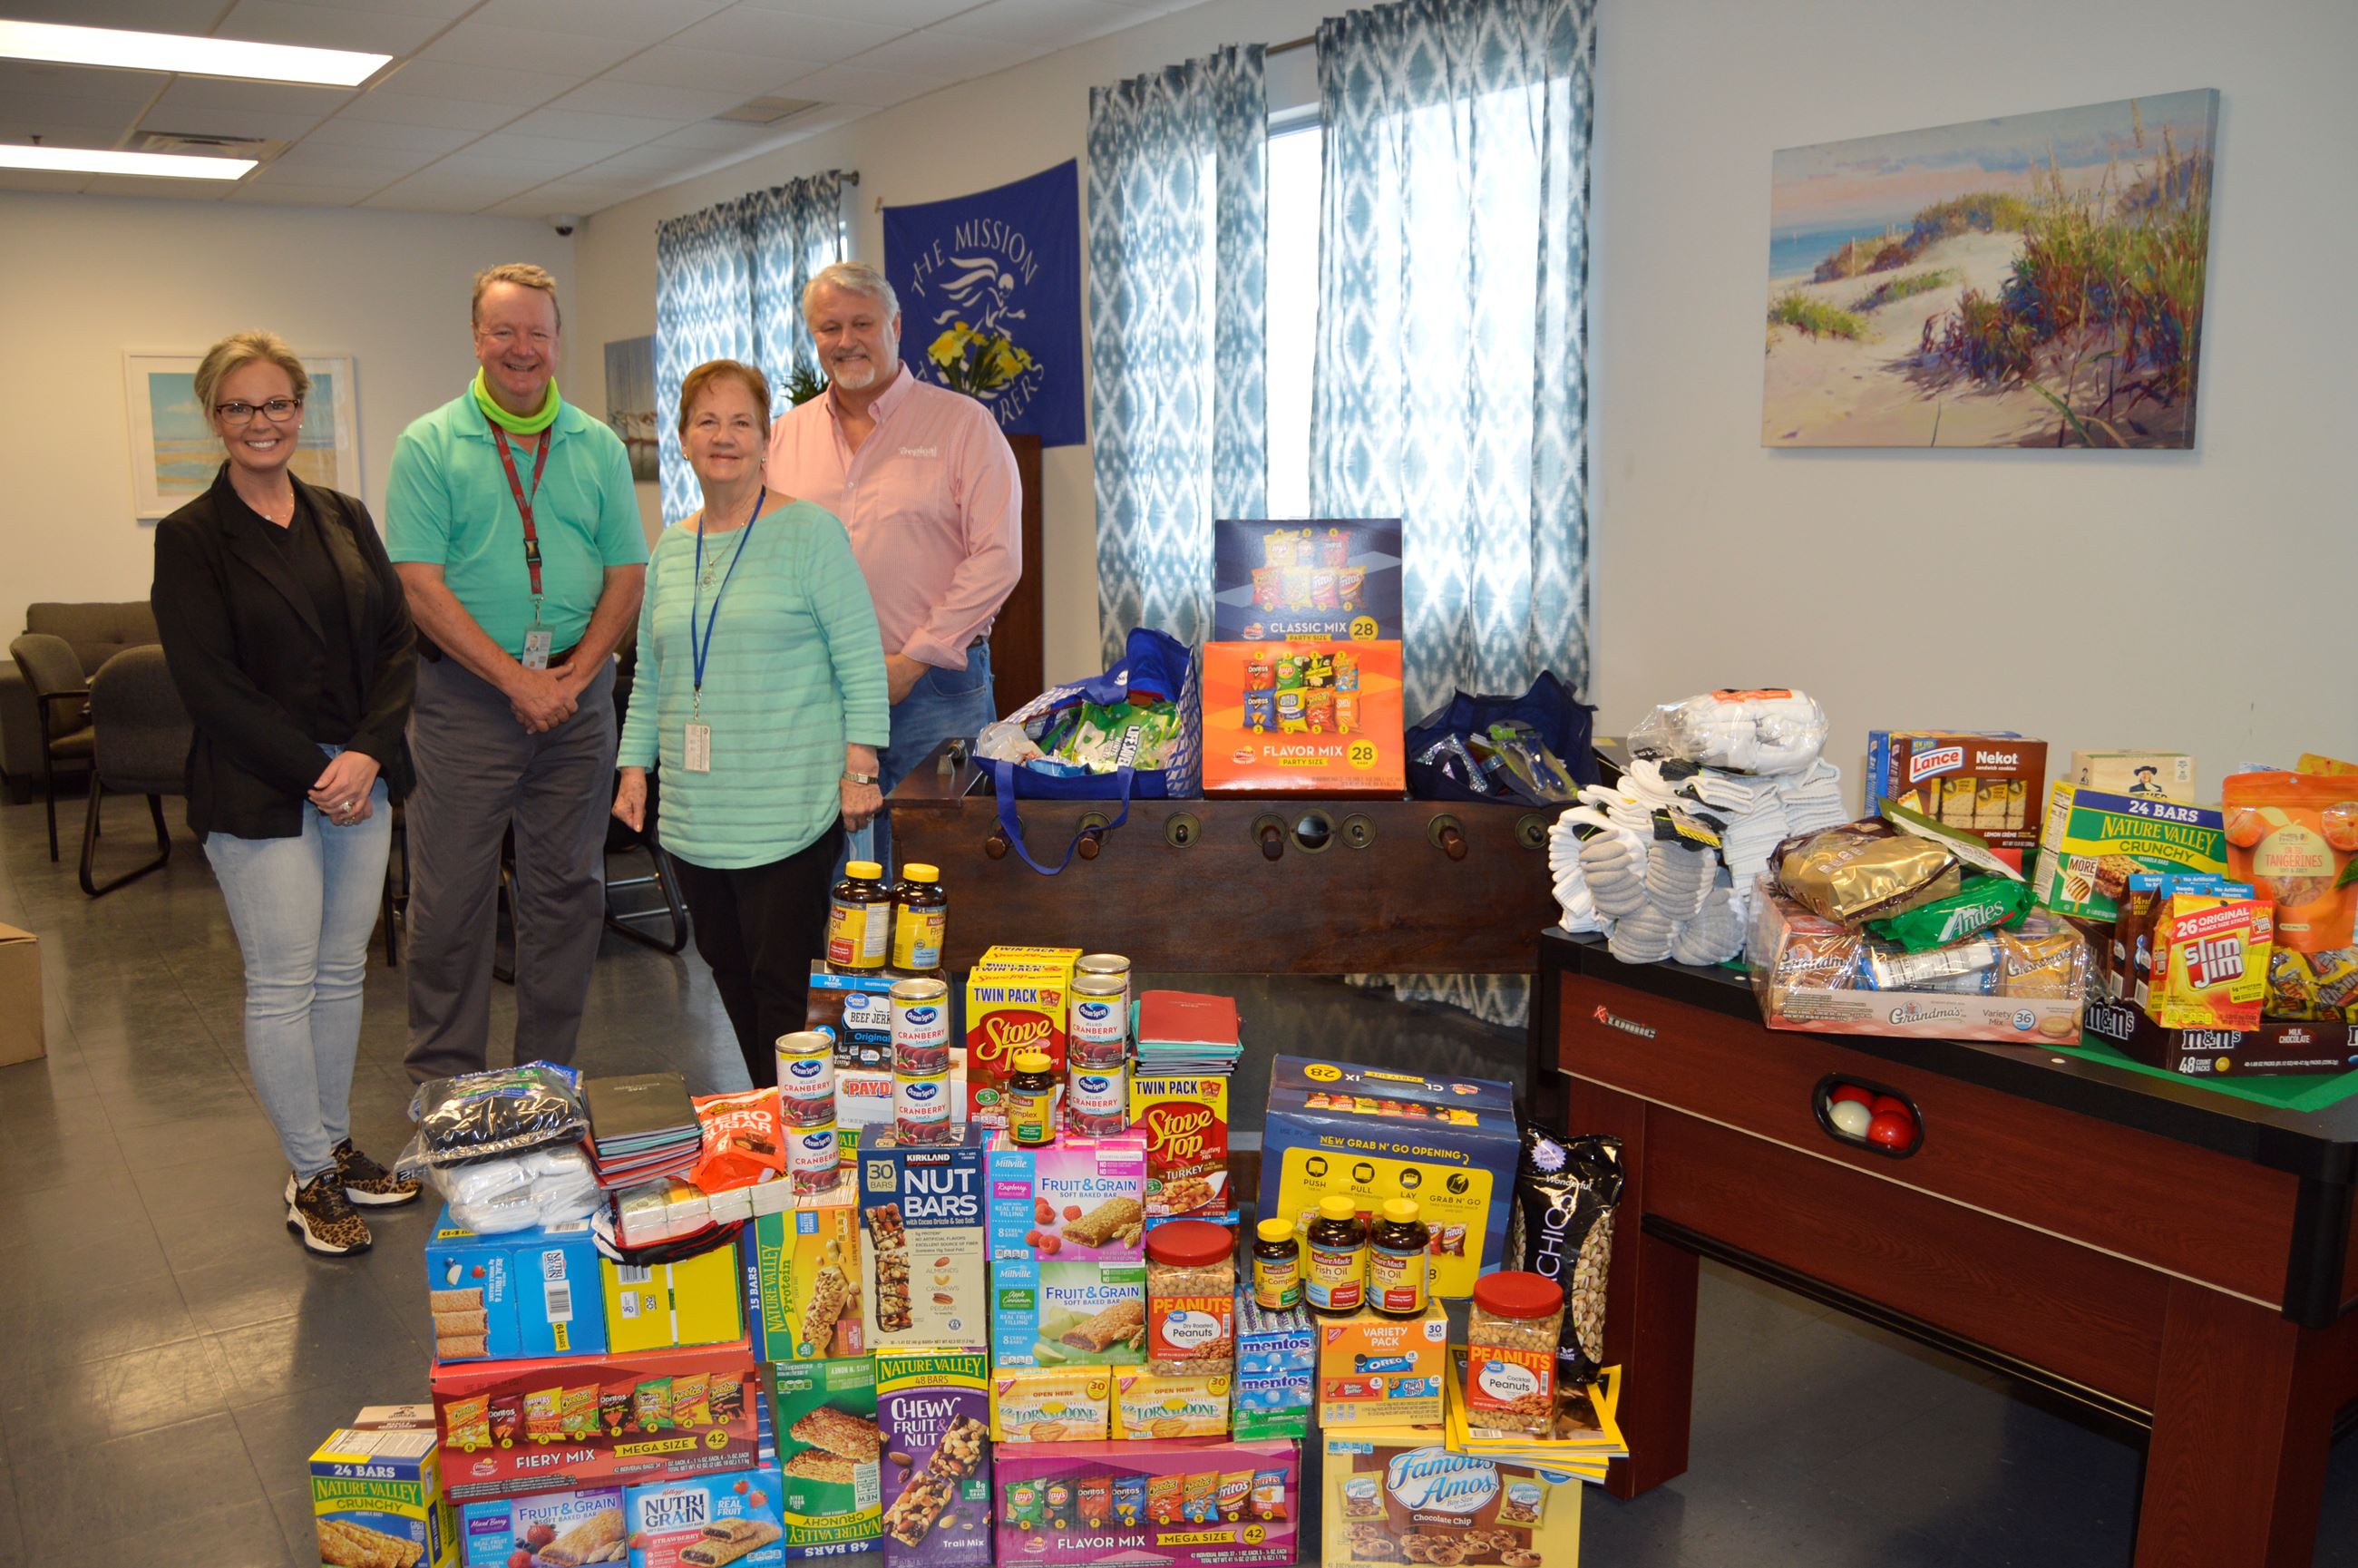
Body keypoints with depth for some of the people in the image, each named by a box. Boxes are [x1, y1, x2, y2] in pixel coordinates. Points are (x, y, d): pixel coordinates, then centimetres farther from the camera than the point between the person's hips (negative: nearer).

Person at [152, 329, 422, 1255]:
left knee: (342, 971, 11)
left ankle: (337, 1147, 25)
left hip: (360, 781, 5)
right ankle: (310, 1179, 12)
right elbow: (207, 683, -9)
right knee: (282, 983, 0)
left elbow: (395, 643, 6)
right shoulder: (191, 537, -3)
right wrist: (312, 773, -13)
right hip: (258, 792, -4)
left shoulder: (344, 519, 10)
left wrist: (368, 754, -8)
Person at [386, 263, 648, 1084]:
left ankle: (549, 1073, 22)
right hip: (466, 698, -3)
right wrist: (518, 680, -14)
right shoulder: (428, 446, 0)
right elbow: (422, 586, -8)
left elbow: (627, 574, 5)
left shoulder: (599, 447, 8)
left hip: (578, 694, 3)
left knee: (568, 890, 9)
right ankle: (444, 1079, 16)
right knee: (450, 896, 1)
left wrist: (574, 675, -9)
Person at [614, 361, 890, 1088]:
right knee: (729, 975, 11)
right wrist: (634, 766, 11)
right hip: (695, 817, 6)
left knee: (784, 986, -5)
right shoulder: (669, 549, 15)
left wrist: (859, 768, -12)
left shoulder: (809, 532, -3)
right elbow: (650, 678, 20)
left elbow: (861, 660, -6)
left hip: (787, 813, -6)